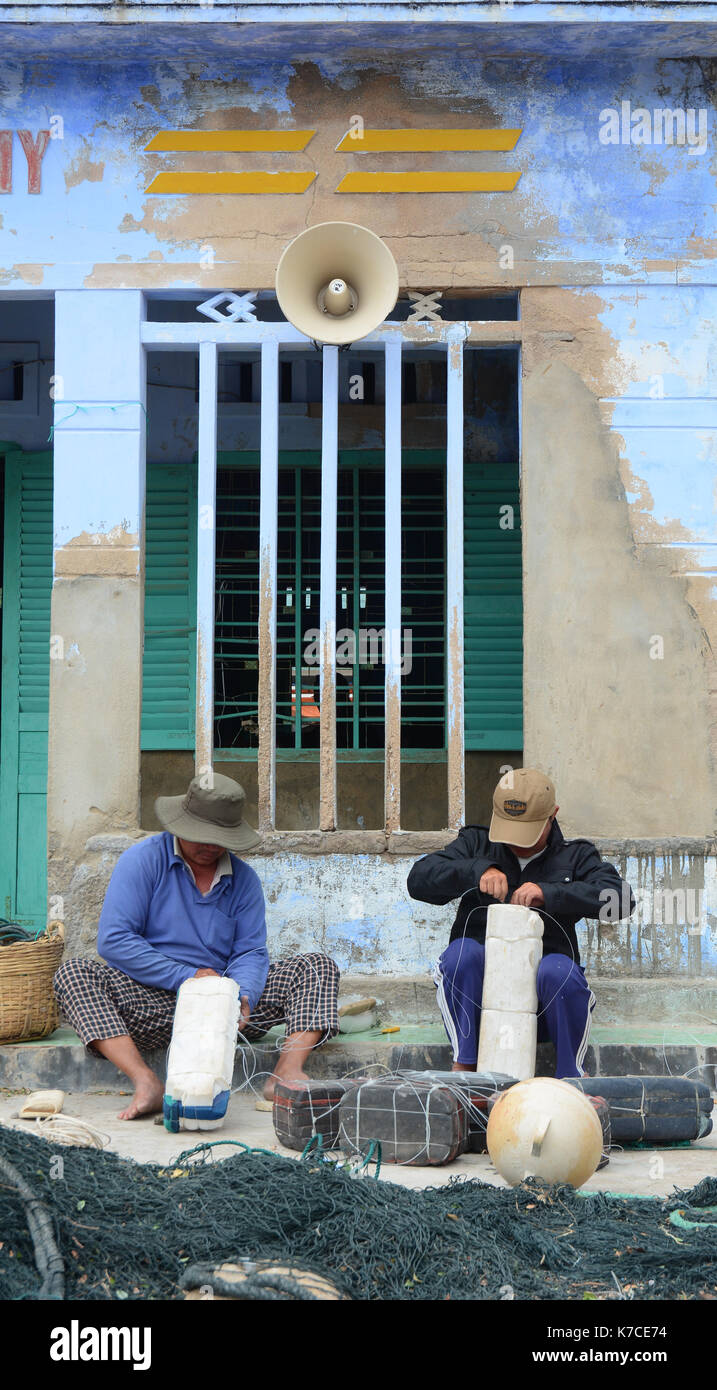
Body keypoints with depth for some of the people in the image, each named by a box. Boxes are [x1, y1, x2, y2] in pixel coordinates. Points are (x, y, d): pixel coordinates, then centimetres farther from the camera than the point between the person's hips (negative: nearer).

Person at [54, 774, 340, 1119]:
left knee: (318, 966, -10)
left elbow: (250, 951, 4)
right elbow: (113, 940, -12)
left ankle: (288, 1071, -29)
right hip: (153, 1003, -3)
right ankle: (145, 1081, -41)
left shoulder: (244, 879, 8)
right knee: (74, 973, -28)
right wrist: (187, 977, -16)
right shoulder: (143, 860, -3)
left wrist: (243, 996, -21)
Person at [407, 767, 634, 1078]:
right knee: (463, 951, -29)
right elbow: (419, 878, 2)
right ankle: (463, 1066, -23)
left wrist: (548, 894, -19)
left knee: (558, 970, -33)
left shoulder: (574, 856, 13)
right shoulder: (476, 843, 16)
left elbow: (620, 897, -7)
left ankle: (572, 1076, -17)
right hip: (479, 995, 1)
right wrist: (477, 870, -15)